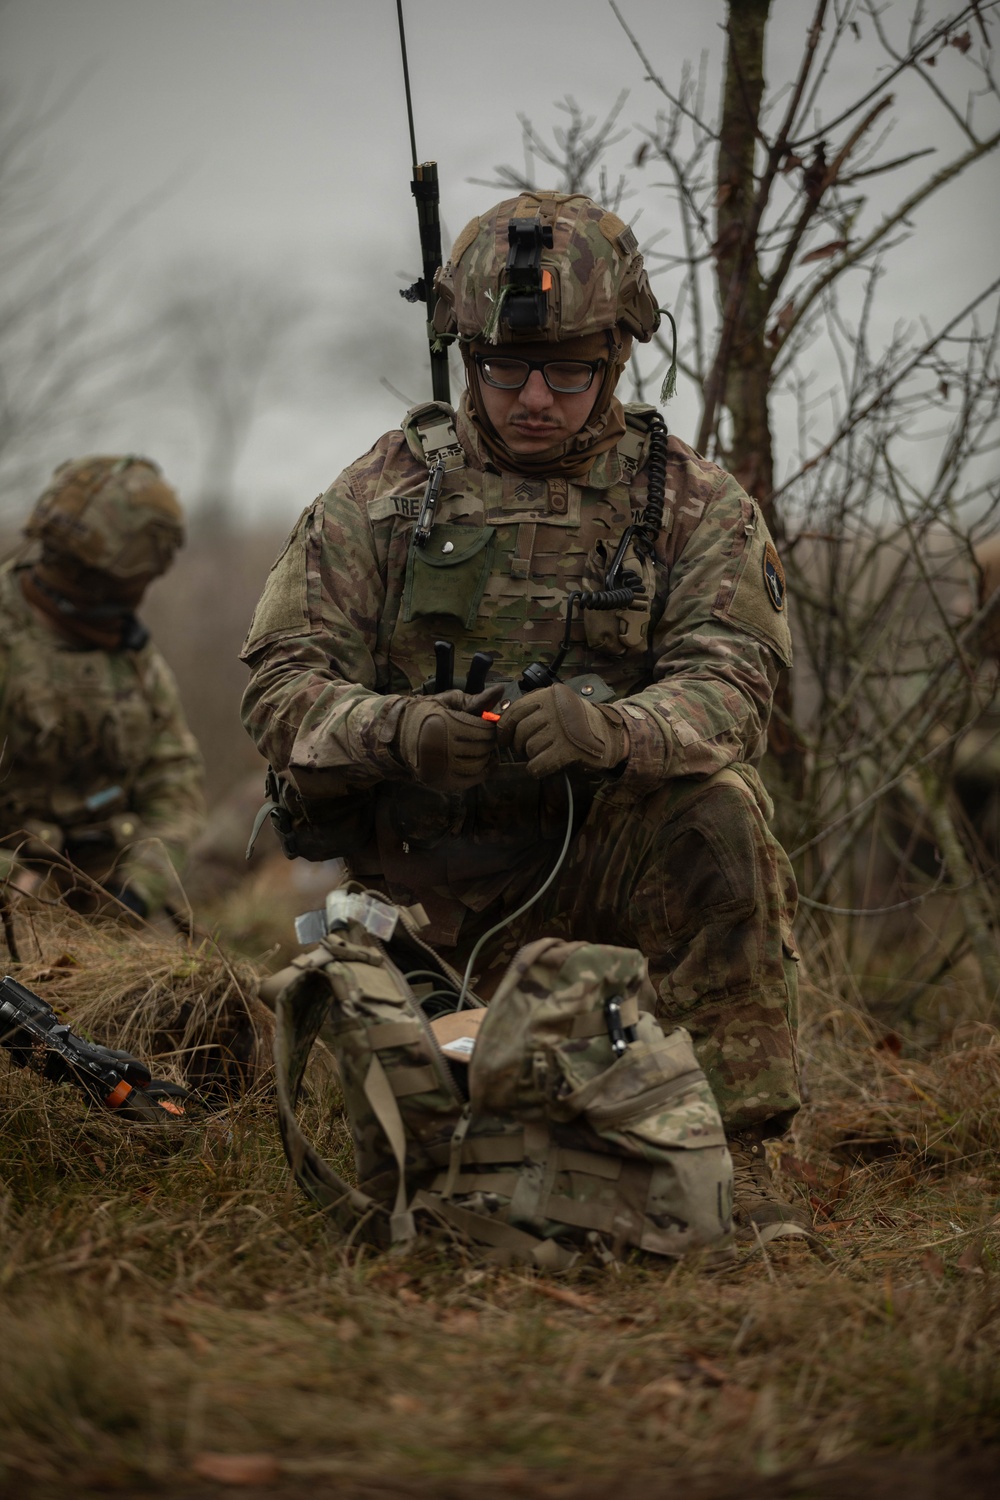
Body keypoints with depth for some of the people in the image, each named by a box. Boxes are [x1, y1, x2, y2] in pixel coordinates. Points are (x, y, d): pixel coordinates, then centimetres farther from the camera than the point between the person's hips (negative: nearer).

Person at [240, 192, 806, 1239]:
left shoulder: (692, 505, 3)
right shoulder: (383, 493, 4)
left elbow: (731, 683, -12)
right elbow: (283, 684, -2)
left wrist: (611, 730, -35)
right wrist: (398, 730, -25)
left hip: (610, 848, 0)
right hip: (430, 870, 1)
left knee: (718, 807, -33)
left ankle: (730, 1154, -26)